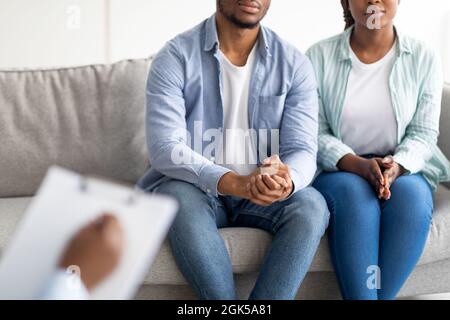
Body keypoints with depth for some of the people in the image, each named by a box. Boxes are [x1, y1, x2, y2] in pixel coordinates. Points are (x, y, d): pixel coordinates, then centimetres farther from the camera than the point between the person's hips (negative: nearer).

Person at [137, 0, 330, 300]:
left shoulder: (295, 65, -1)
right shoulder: (175, 57, -8)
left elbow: (302, 151, -8)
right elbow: (165, 149, -18)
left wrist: (287, 180, -34)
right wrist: (234, 183, -33)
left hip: (266, 194, 2)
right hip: (194, 187, -2)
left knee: (311, 205, -27)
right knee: (179, 199, -35)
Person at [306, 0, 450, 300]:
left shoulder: (424, 58, 1)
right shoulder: (320, 56, -3)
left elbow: (424, 133, -1)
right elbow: (315, 133, -6)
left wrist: (397, 165, -23)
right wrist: (358, 165, -24)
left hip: (403, 170, 1)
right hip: (337, 170, -1)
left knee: (411, 196, -32)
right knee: (355, 195, -35)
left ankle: (379, 295, -26)